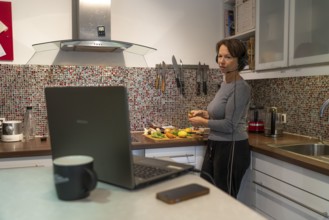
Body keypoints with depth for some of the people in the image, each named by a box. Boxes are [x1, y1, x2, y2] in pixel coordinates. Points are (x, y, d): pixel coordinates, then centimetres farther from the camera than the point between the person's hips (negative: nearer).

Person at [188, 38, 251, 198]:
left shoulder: (240, 88, -17)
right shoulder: (225, 83, 11)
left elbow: (229, 125, -20)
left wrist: (203, 122, -9)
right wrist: (204, 114, 7)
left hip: (232, 149, -9)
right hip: (215, 146, 9)